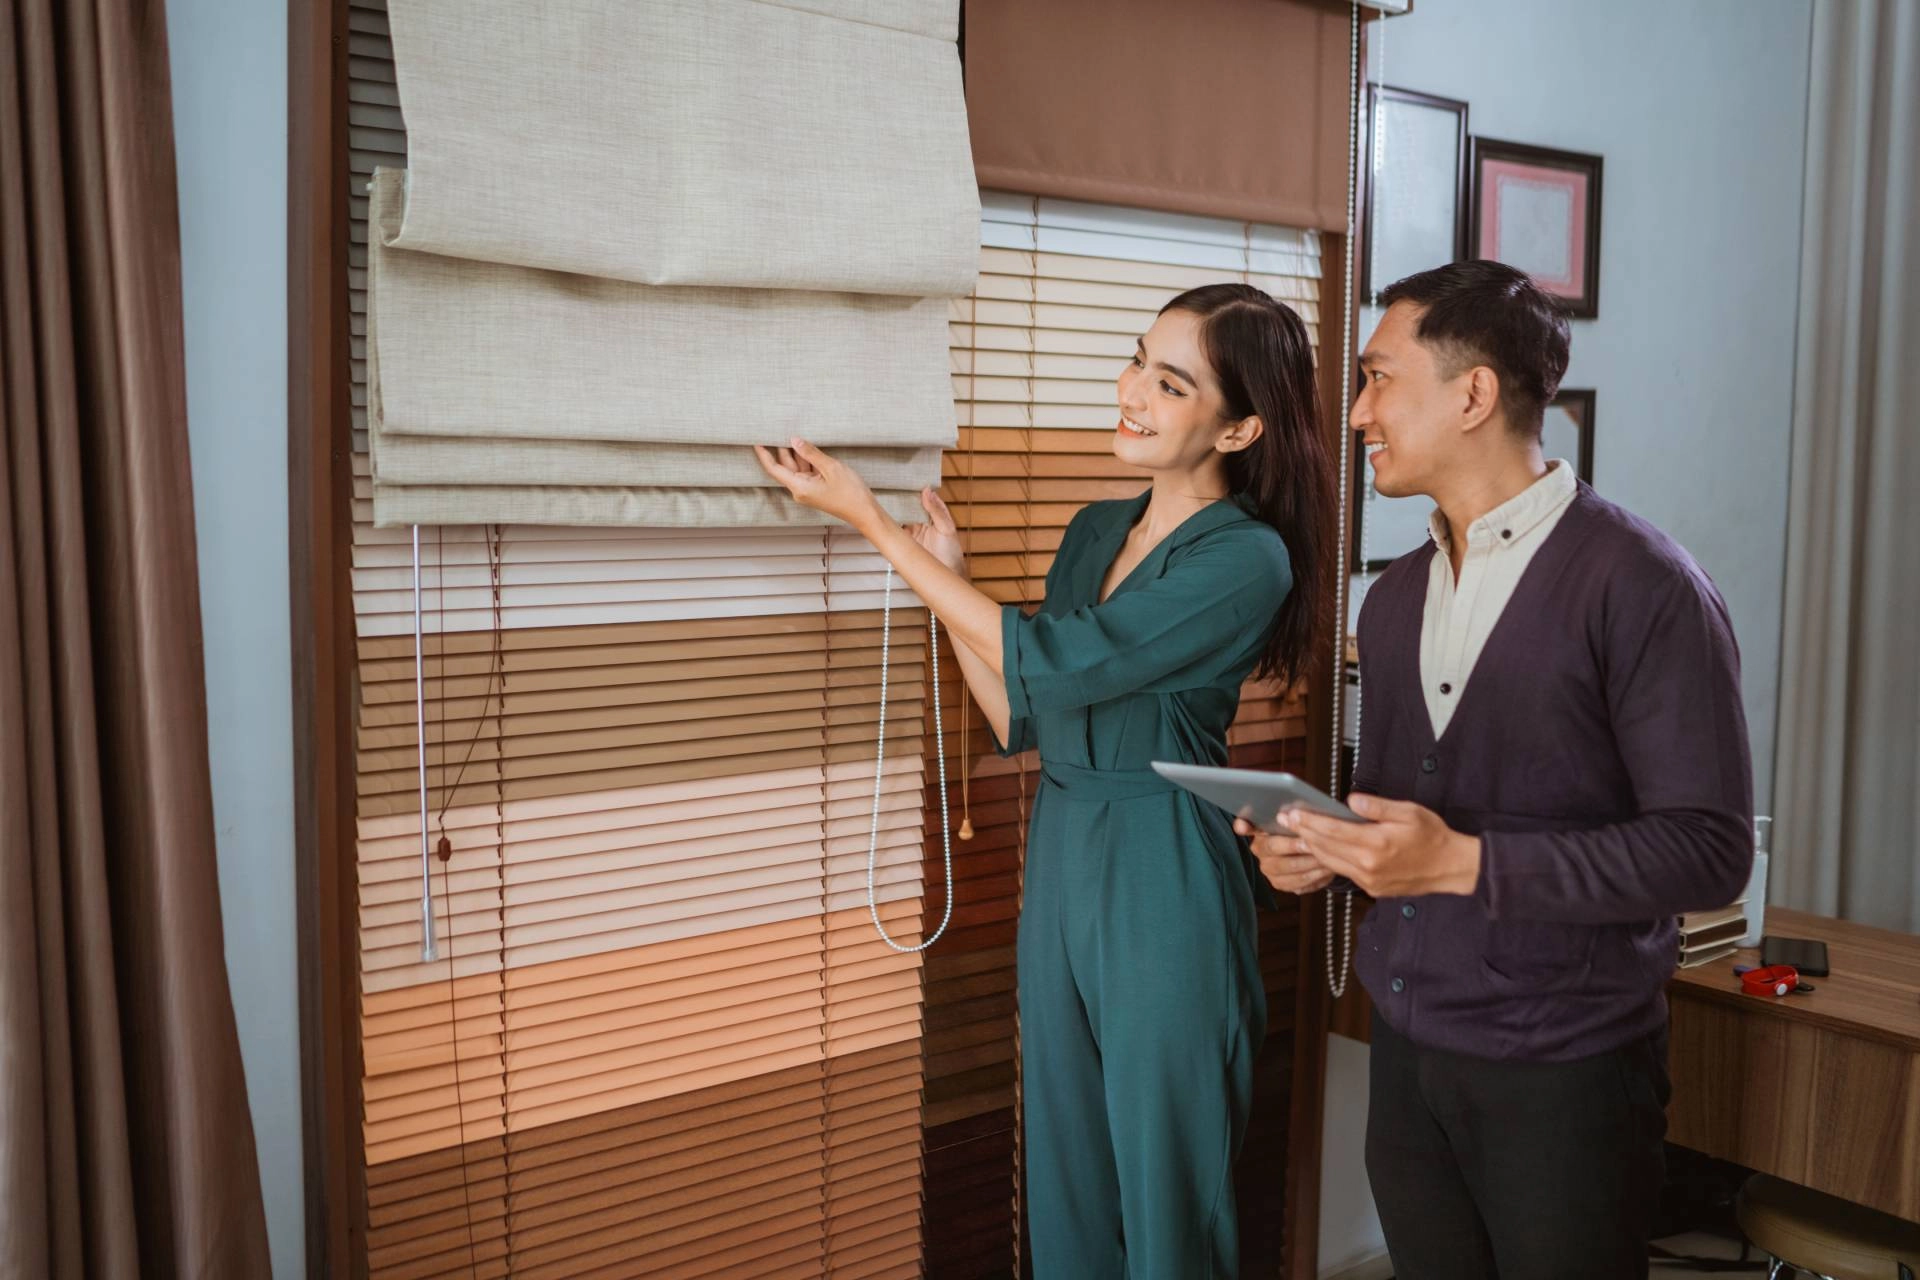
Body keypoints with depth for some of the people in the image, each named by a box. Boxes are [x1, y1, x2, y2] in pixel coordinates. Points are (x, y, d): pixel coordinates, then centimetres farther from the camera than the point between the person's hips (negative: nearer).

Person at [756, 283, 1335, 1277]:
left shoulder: (1248, 557, -15)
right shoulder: (1095, 530, 8)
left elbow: (1044, 664, -21)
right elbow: (1021, 722, 9)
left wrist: (872, 522, -16)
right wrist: (945, 575, 0)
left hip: (1164, 882, -7)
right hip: (1057, 860, 7)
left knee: (1163, 1192, 10)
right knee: (1064, 1176, 19)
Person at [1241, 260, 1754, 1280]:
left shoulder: (1640, 585, -14)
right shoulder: (1396, 596, 8)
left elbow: (1709, 849, -18)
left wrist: (1465, 862, -25)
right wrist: (1325, 847, -4)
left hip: (1563, 1070, -6)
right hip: (1405, 1050, 6)